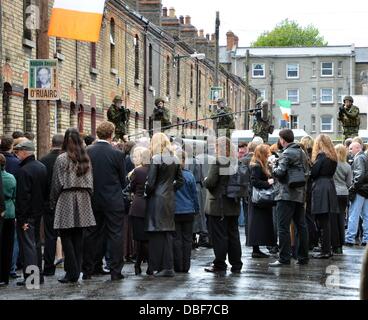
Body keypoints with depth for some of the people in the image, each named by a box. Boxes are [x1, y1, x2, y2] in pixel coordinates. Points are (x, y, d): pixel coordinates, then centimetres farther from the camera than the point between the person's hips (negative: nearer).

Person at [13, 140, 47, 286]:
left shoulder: (23, 171, -19)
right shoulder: (42, 167, 8)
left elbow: (22, 197, -20)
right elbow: (46, 191, 14)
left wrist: (22, 218, -18)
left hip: (27, 214, -8)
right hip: (39, 212, 8)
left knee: (27, 245, -5)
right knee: (36, 244, 16)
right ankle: (39, 275, 20)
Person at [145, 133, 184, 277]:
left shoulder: (156, 159, -11)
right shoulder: (175, 160, 7)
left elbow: (150, 182, -13)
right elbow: (180, 180, 10)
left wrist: (146, 193, 3)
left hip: (157, 199, -6)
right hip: (170, 199, 6)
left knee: (157, 234, 0)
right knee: (167, 232, 9)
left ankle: (158, 265, 1)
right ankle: (169, 267, 8)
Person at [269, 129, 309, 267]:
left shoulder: (287, 154, -12)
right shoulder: (301, 153, 14)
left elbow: (279, 172, -19)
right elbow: (306, 171, 18)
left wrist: (274, 166, -1)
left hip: (287, 195, -8)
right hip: (300, 194, 9)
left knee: (283, 227, -6)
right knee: (301, 226, 11)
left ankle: (284, 258, -8)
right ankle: (303, 257, 15)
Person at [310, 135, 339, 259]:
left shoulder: (321, 155, -10)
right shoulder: (333, 157, 14)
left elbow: (313, 173, -13)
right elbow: (330, 172, 15)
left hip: (320, 189, -8)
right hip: (330, 187, 8)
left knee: (323, 222, -6)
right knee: (327, 222, 12)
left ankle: (325, 251, -5)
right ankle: (327, 250, 15)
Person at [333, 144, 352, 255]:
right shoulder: (347, 166, 4)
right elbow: (349, 183, 9)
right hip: (344, 194, 4)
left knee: (333, 220, 0)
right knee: (341, 219, 9)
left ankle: (336, 247, 1)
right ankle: (340, 245, 13)